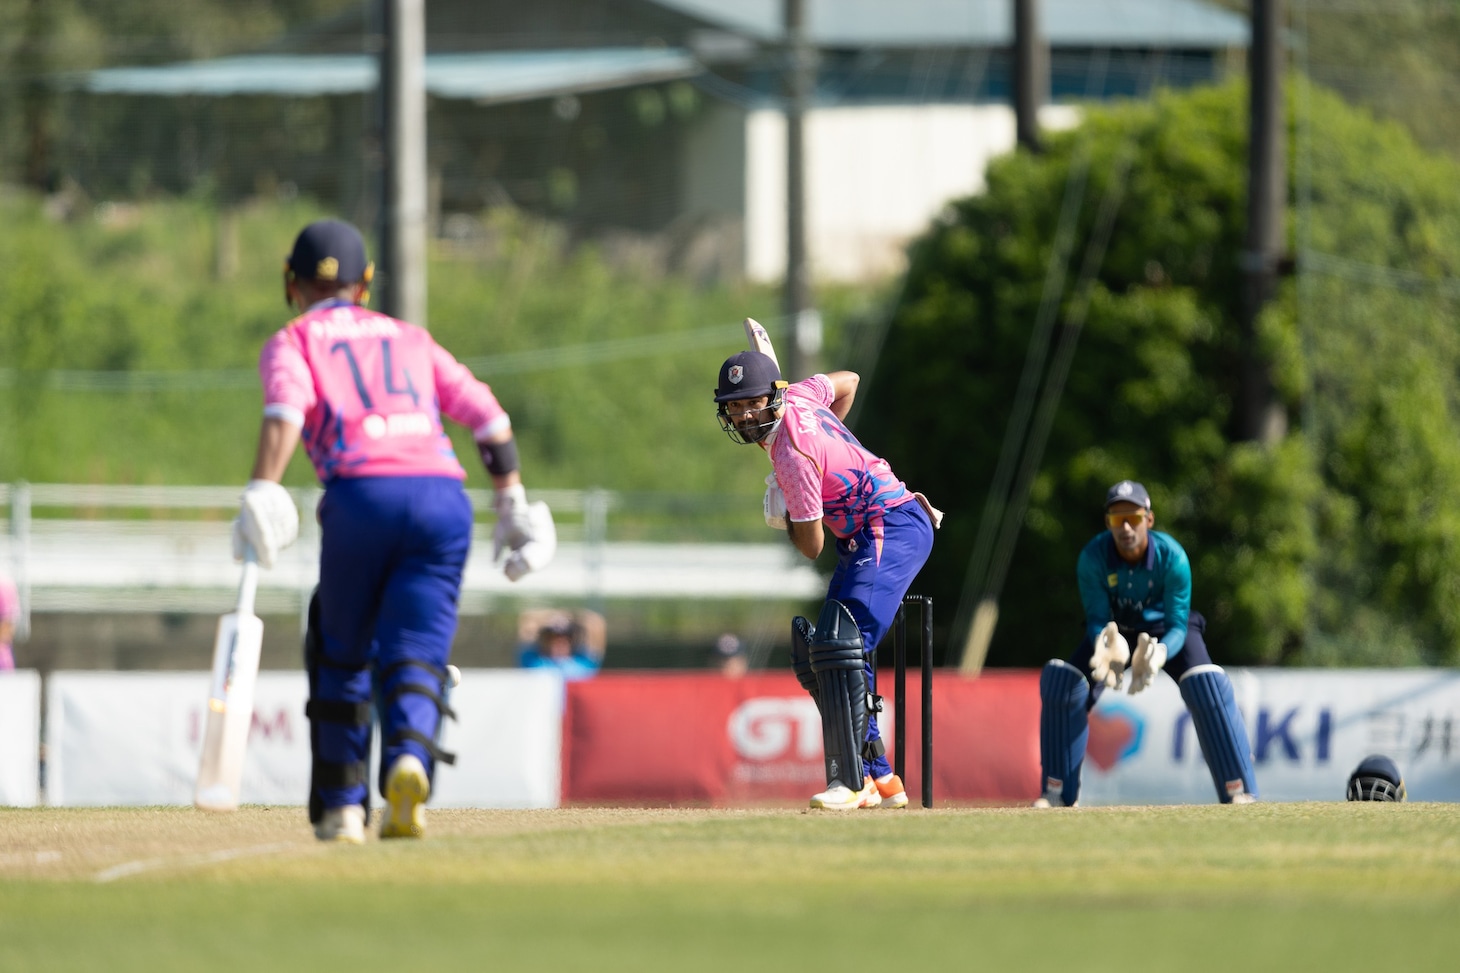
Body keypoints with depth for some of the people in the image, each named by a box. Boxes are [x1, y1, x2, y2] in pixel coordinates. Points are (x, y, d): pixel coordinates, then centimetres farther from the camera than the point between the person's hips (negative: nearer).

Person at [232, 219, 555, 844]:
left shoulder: (293, 342, 17)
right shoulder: (409, 339, 29)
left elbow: (287, 407, -6)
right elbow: (487, 416, 20)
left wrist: (262, 494, -18)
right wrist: (513, 505, 22)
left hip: (363, 494, -2)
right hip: (444, 498, 2)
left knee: (340, 654, 16)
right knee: (415, 652, -3)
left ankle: (342, 807, 13)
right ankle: (409, 758, -33)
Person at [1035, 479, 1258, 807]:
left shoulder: (1172, 556, -32)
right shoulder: (1093, 557, -28)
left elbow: (1178, 626, -28)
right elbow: (1096, 619, -24)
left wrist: (1160, 653, -52)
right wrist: (1107, 646, -48)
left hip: (1165, 630, -2)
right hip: (1116, 629, 2)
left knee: (1207, 686, -26)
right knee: (1061, 683, -16)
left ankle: (1238, 791, -17)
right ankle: (1058, 793, -1)